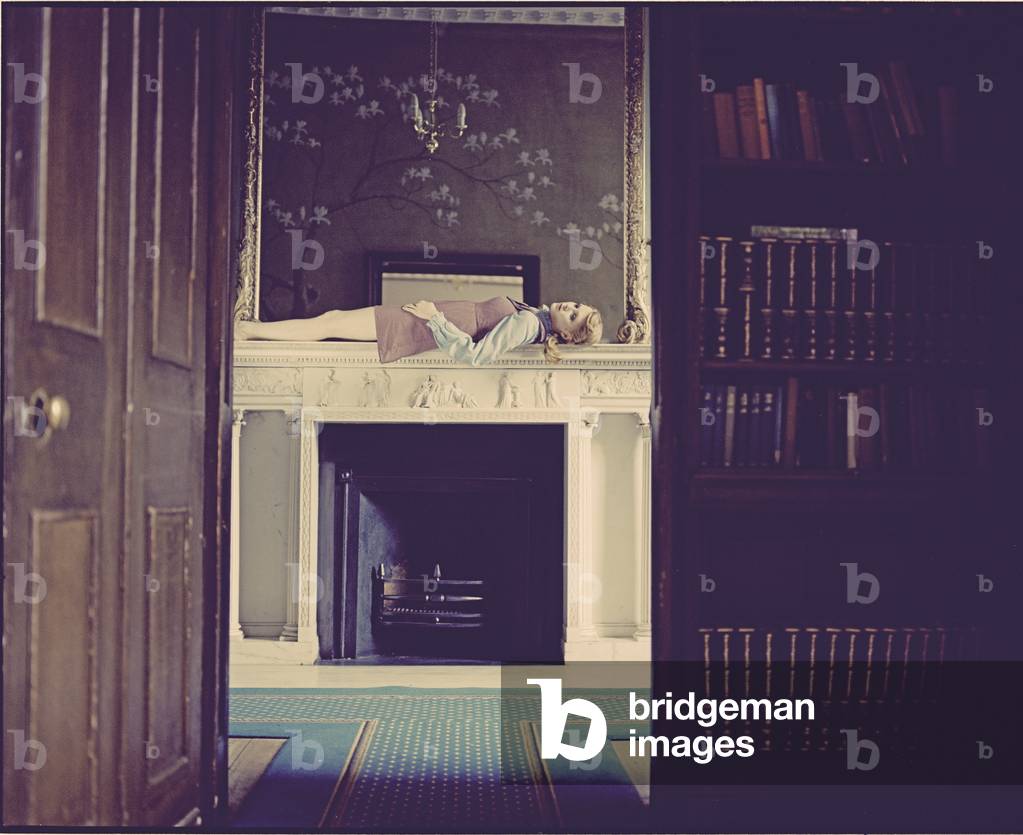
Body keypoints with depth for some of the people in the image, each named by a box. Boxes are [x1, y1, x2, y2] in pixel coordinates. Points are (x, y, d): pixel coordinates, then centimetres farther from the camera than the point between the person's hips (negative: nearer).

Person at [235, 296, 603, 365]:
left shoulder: (525, 323, -23)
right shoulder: (537, 315, 4)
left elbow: (473, 355, -33)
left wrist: (434, 318, -25)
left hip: (418, 329, -9)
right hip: (430, 316, 9)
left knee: (328, 325, -5)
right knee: (333, 316, 11)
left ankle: (245, 330, 7)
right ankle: (249, 328, 18)